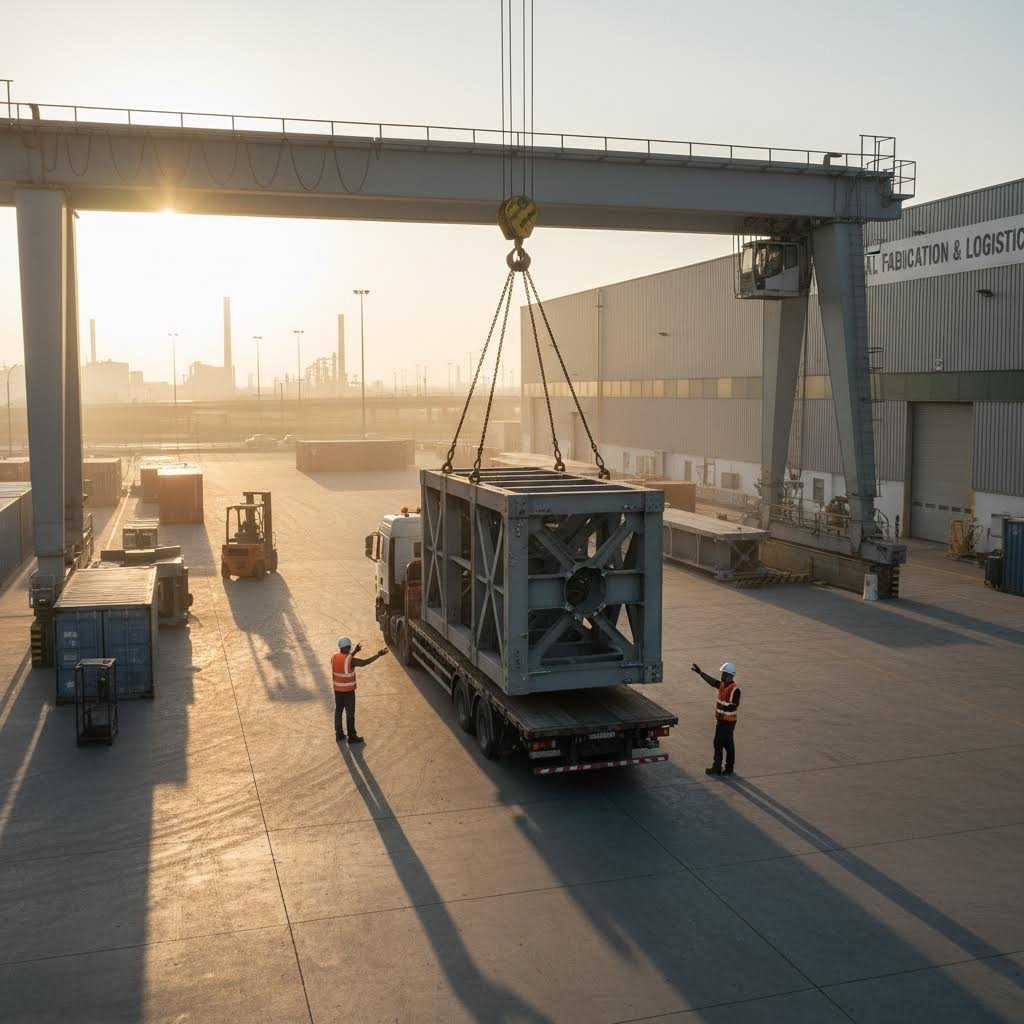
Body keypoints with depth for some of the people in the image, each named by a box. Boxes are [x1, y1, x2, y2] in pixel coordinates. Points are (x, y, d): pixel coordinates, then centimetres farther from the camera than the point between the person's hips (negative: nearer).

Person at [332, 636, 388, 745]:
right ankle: (352, 737, 14)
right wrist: (378, 655, -28)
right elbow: (364, 662, -28)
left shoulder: (334, 657, -2)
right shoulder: (350, 660, -23)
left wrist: (354, 651, 18)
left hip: (337, 690, 6)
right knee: (350, 714, 5)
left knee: (338, 712, 17)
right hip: (348, 691, -6)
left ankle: (339, 734, 27)